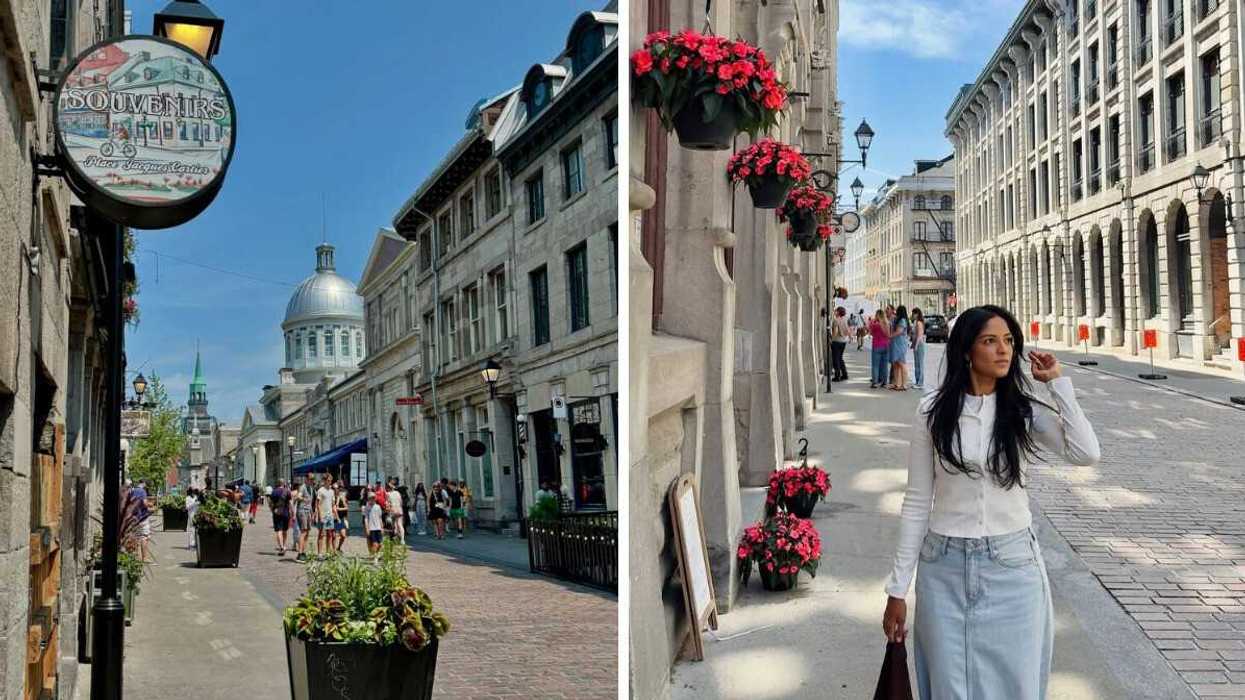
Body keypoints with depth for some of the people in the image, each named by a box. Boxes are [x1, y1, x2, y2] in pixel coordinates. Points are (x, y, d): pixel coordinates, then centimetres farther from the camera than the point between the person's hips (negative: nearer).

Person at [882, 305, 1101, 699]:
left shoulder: (1025, 411, -1)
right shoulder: (934, 410, -4)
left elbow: (1086, 454, -18)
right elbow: (917, 502, 0)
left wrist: (1058, 383, -12)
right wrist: (898, 588, 0)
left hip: (1012, 566, 1)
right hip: (946, 568, 0)